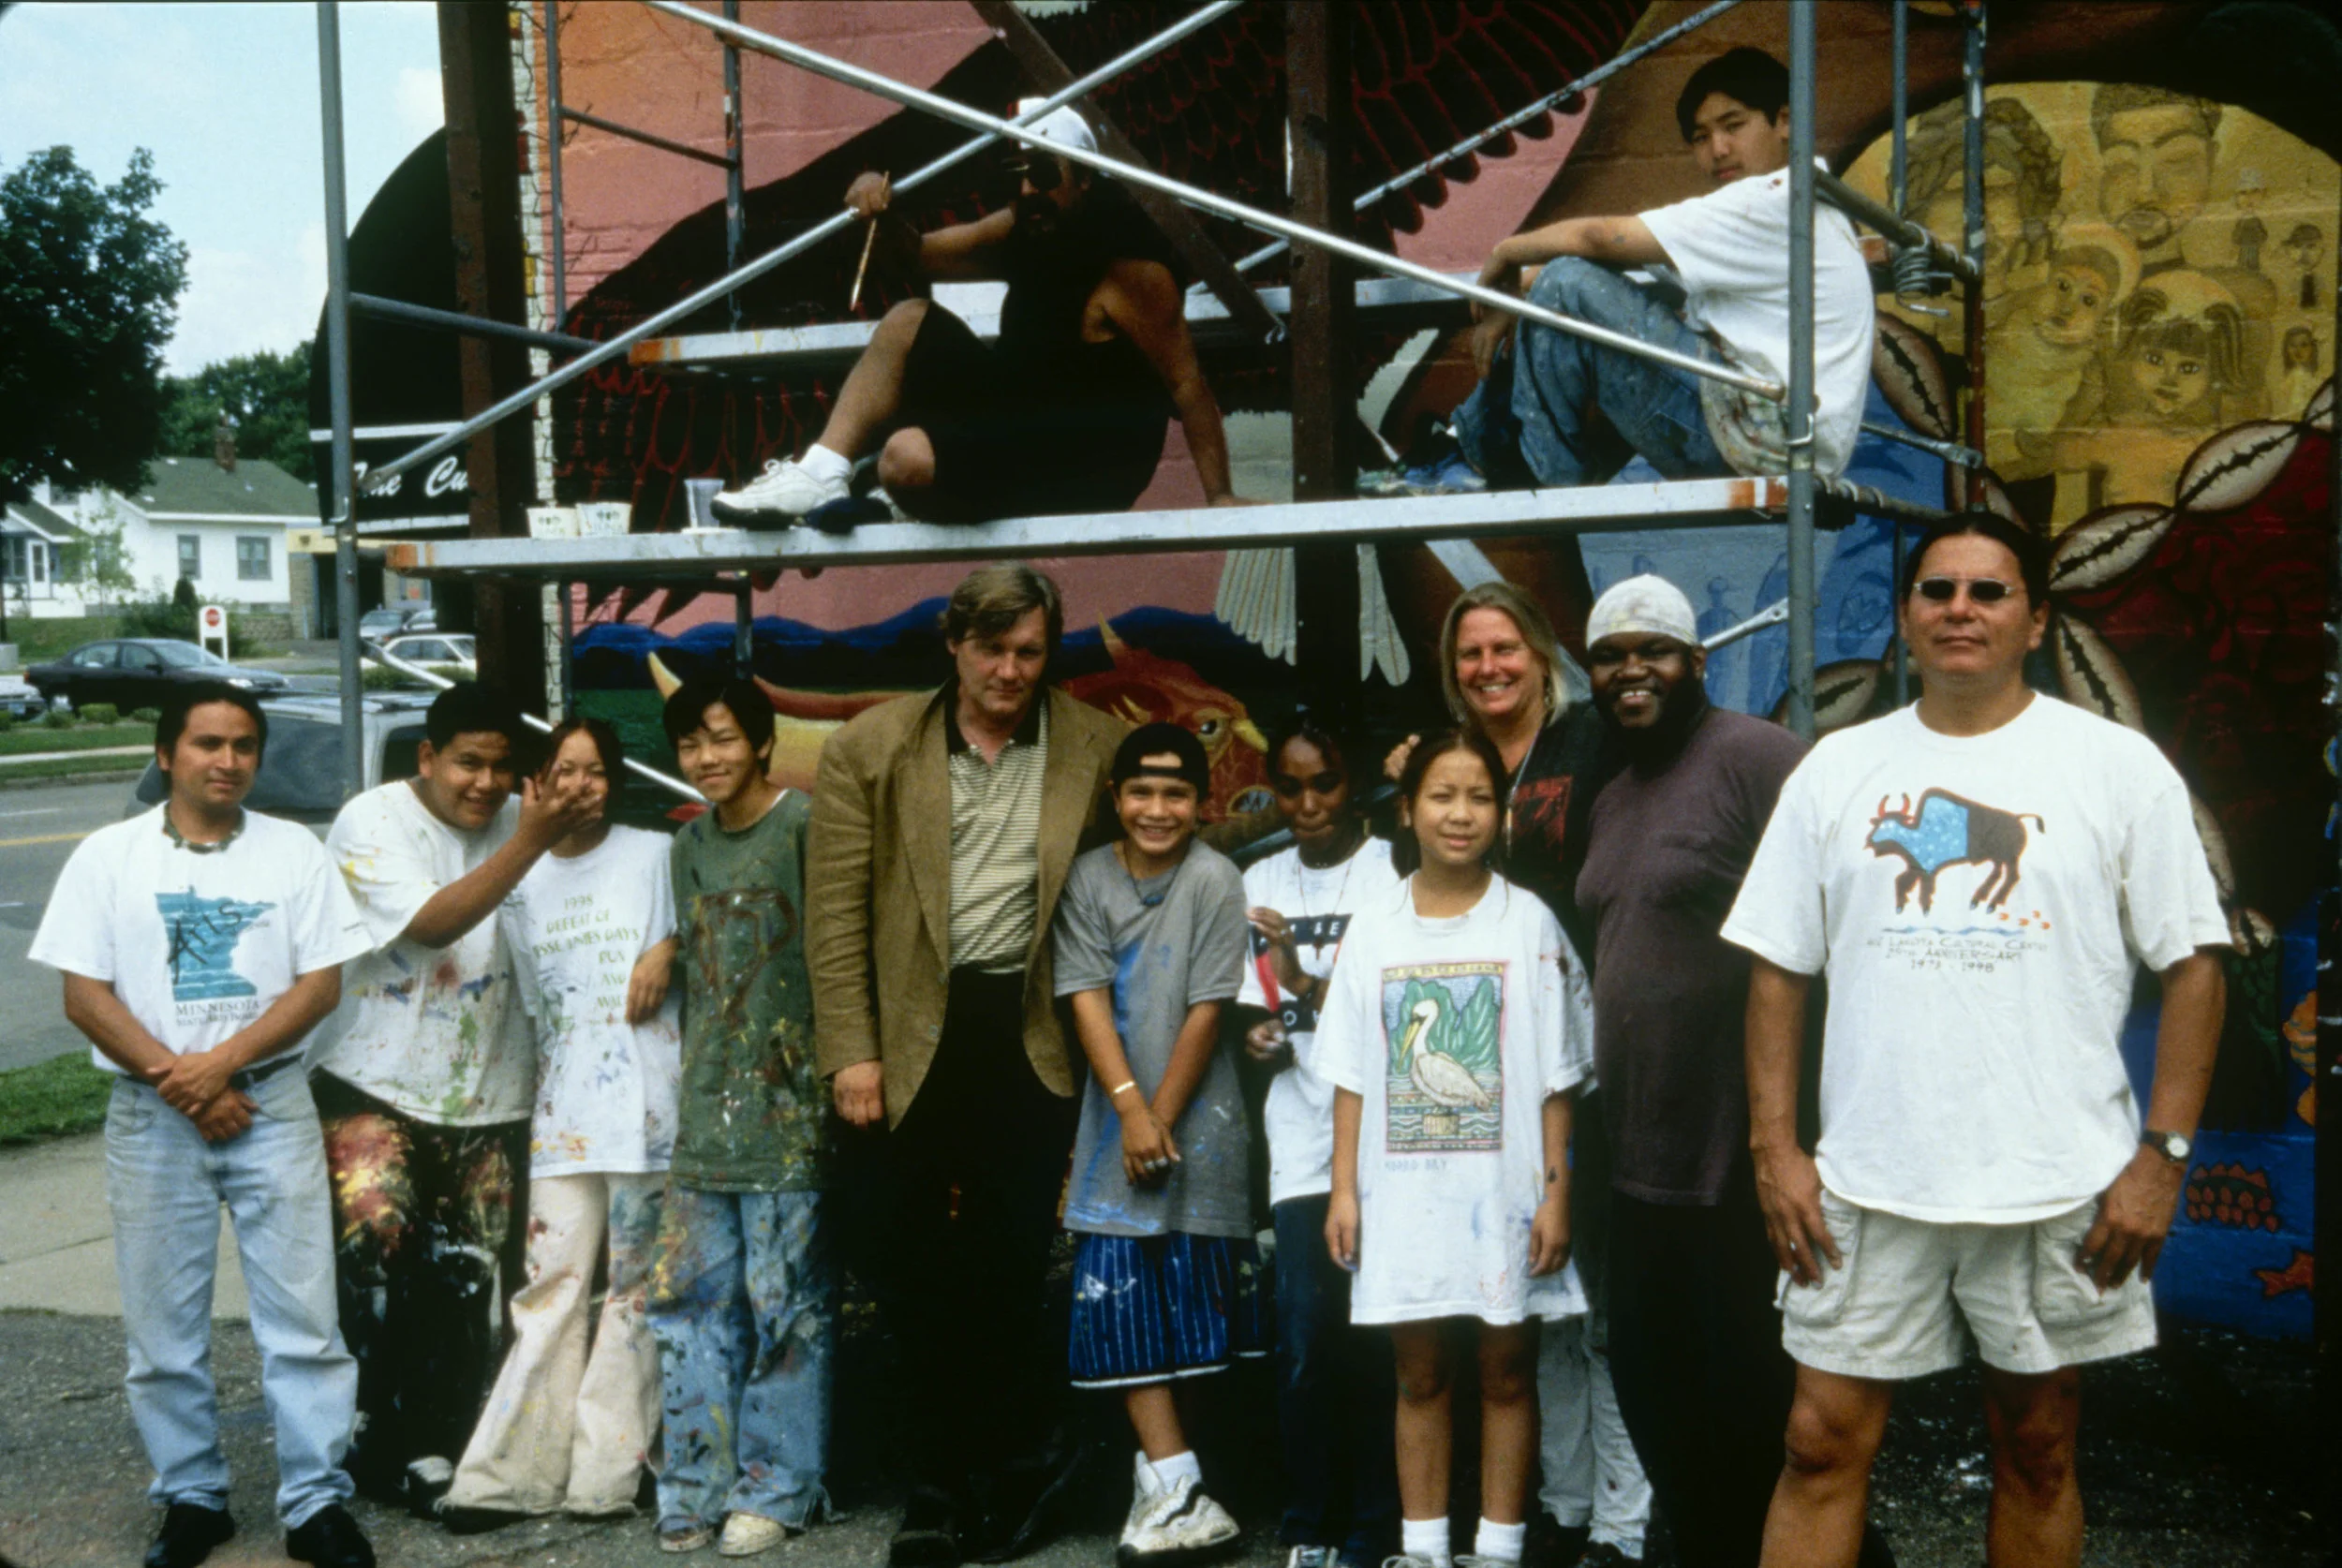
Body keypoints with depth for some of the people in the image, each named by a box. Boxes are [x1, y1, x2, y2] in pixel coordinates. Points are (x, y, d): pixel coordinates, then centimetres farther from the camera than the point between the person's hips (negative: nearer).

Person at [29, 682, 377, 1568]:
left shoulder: (294, 852, 4)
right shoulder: (108, 856, 4)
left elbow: (321, 982, -1)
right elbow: (84, 996, -2)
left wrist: (223, 1063, -14)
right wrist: (181, 1084, -11)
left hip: (271, 1105, 0)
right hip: (151, 1119, 0)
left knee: (303, 1316, -2)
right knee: (164, 1327, 7)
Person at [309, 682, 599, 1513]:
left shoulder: (518, 818, -2)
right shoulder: (372, 822, -11)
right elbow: (432, 923, -24)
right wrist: (529, 842, -31)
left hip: (487, 1094, 4)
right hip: (376, 1085, -3)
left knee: (465, 1282, 8)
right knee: (376, 1244, -14)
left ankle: (436, 1450, 21)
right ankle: (370, 1439, 3)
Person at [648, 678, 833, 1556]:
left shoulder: (805, 824, -6)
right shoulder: (690, 844, 15)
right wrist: (691, 1083, 18)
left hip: (789, 1106, -6)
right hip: (706, 1111, 6)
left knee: (786, 1303, 0)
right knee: (694, 1299, 7)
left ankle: (775, 1486, 10)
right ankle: (699, 1481, 16)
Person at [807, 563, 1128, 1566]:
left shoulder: (1092, 749, 5)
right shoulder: (871, 750, 2)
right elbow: (837, 910, -1)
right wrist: (851, 1052, -5)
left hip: (1030, 1037, 0)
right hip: (914, 1040, 0)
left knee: (1013, 1267, 3)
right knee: (916, 1274, 6)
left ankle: (1007, 1473, 20)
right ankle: (946, 1483, 20)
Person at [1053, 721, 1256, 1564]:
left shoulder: (1214, 879, -9)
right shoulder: (1088, 877, 1)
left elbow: (1206, 1012, -10)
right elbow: (1087, 997, -5)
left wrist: (1161, 1116, -10)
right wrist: (1129, 1108, -14)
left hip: (1197, 1118, -3)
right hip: (1115, 1115, 3)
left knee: (1190, 1296, 4)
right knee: (1116, 1292, -4)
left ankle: (1162, 1473, 17)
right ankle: (1177, 1487, -3)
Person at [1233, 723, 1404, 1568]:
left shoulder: (1392, 874, -3)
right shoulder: (1261, 882, 15)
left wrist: (1307, 983, -20)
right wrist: (1256, 1034, 1)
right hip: (1302, 1138, 3)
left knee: (1374, 1337, -3)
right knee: (1306, 1337, 0)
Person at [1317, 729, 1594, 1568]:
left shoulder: (1529, 924, -1)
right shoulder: (1374, 929, 4)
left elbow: (1554, 1079, -2)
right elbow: (1351, 1077, 6)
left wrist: (1555, 1193, -6)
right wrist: (1344, 1189, 2)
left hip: (1502, 1192, -2)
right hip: (1402, 1192, 2)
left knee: (1506, 1372, 7)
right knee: (1418, 1373, 10)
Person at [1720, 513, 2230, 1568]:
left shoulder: (2119, 766, 1)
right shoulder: (1836, 769, 7)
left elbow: (2192, 964, 0)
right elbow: (1778, 969, 7)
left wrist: (2162, 1156, -7)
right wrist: (1775, 1150, 0)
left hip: (2059, 1190, -1)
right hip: (1867, 1186, 1)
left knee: (2038, 1451, 12)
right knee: (1821, 1444, 3)